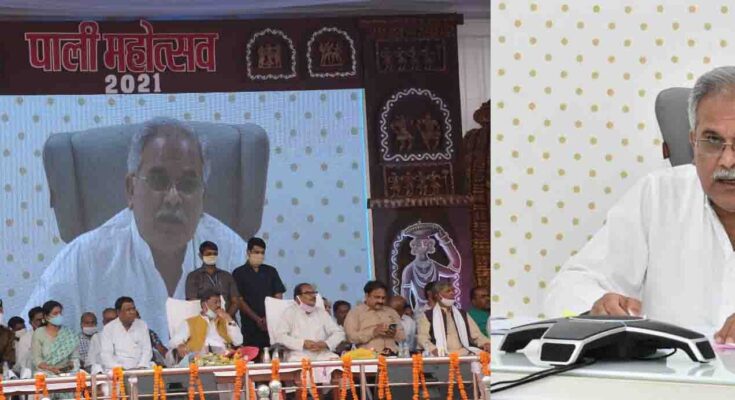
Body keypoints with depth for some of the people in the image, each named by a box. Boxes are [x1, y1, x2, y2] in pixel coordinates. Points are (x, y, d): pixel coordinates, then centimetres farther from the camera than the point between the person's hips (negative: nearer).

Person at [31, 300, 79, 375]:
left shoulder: (68, 333, 12)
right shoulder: (38, 333, 5)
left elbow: (74, 357, 7)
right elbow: (36, 359, -3)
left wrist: (71, 365, -14)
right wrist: (51, 368, -18)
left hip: (65, 373, 2)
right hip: (44, 374, -2)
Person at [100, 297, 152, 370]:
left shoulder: (142, 325, 13)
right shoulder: (108, 328, 5)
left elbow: (147, 350, 8)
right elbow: (106, 354, -3)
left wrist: (142, 366, -11)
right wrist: (118, 368, -19)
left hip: (139, 369, 2)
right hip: (117, 371, -2)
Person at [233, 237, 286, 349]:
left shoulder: (271, 271, 13)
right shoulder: (239, 273, 5)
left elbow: (278, 296, 9)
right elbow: (239, 301, -1)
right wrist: (257, 319, -10)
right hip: (250, 325, -2)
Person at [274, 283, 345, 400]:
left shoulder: (321, 312, 22)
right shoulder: (290, 312, 10)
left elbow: (338, 332, 14)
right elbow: (280, 335, -3)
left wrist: (326, 343, -8)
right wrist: (303, 343, -15)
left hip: (323, 353, 3)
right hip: (299, 353, -3)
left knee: (337, 363, -27)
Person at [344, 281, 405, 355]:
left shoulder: (391, 312, 22)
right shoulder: (355, 312, 8)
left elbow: (403, 336, 18)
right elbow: (351, 337, -5)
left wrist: (395, 334, -3)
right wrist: (373, 332, -15)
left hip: (392, 355, 4)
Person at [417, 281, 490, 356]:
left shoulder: (463, 315, 25)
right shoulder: (428, 316, 11)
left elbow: (476, 334, 19)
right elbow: (422, 338, -1)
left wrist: (486, 343, -4)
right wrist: (433, 349, -22)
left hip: (464, 355, 3)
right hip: (442, 357, -3)